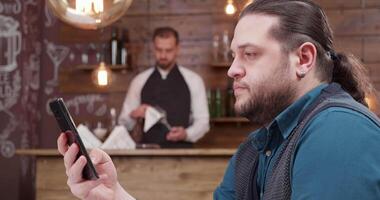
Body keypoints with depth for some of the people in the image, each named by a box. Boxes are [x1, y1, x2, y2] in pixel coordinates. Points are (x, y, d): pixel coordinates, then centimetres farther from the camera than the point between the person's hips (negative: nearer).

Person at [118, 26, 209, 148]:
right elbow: (123, 123, 9)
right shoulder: (140, 81, 7)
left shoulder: (193, 80, 4)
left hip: (181, 151, -1)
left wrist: (186, 134, -15)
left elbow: (202, 121, 4)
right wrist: (133, 115, -12)